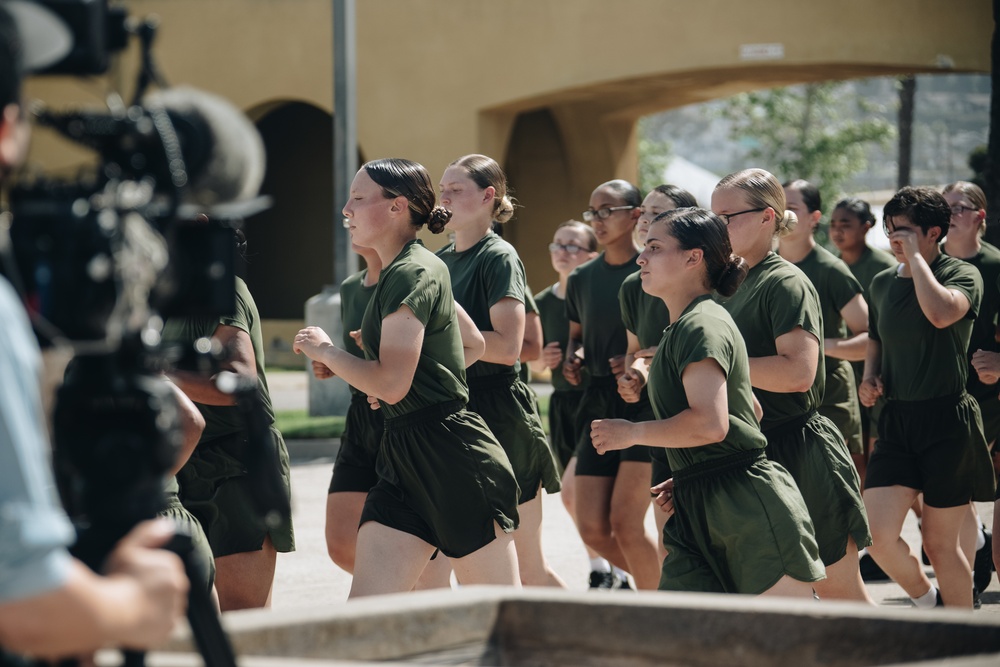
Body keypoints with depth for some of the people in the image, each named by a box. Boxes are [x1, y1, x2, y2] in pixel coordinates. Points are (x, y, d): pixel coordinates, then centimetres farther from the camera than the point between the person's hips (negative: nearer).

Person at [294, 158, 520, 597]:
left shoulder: (411, 274, -13)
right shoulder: (417, 269, 16)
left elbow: (390, 384, -21)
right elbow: (474, 344, 30)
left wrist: (323, 350, -7)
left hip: (452, 459, -10)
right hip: (405, 461, 10)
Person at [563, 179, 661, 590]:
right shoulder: (582, 279, 12)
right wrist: (573, 358, 3)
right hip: (600, 405, 6)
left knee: (625, 521, -14)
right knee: (592, 529, 1)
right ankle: (662, 583, 26)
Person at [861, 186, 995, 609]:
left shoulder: (962, 275, -6)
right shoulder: (883, 284, 12)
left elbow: (941, 313, -29)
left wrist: (915, 255, -19)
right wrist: (870, 376, 8)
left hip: (947, 422, -5)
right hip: (896, 420, 5)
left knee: (939, 541, 1)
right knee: (878, 536, -8)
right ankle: (926, 602, 21)